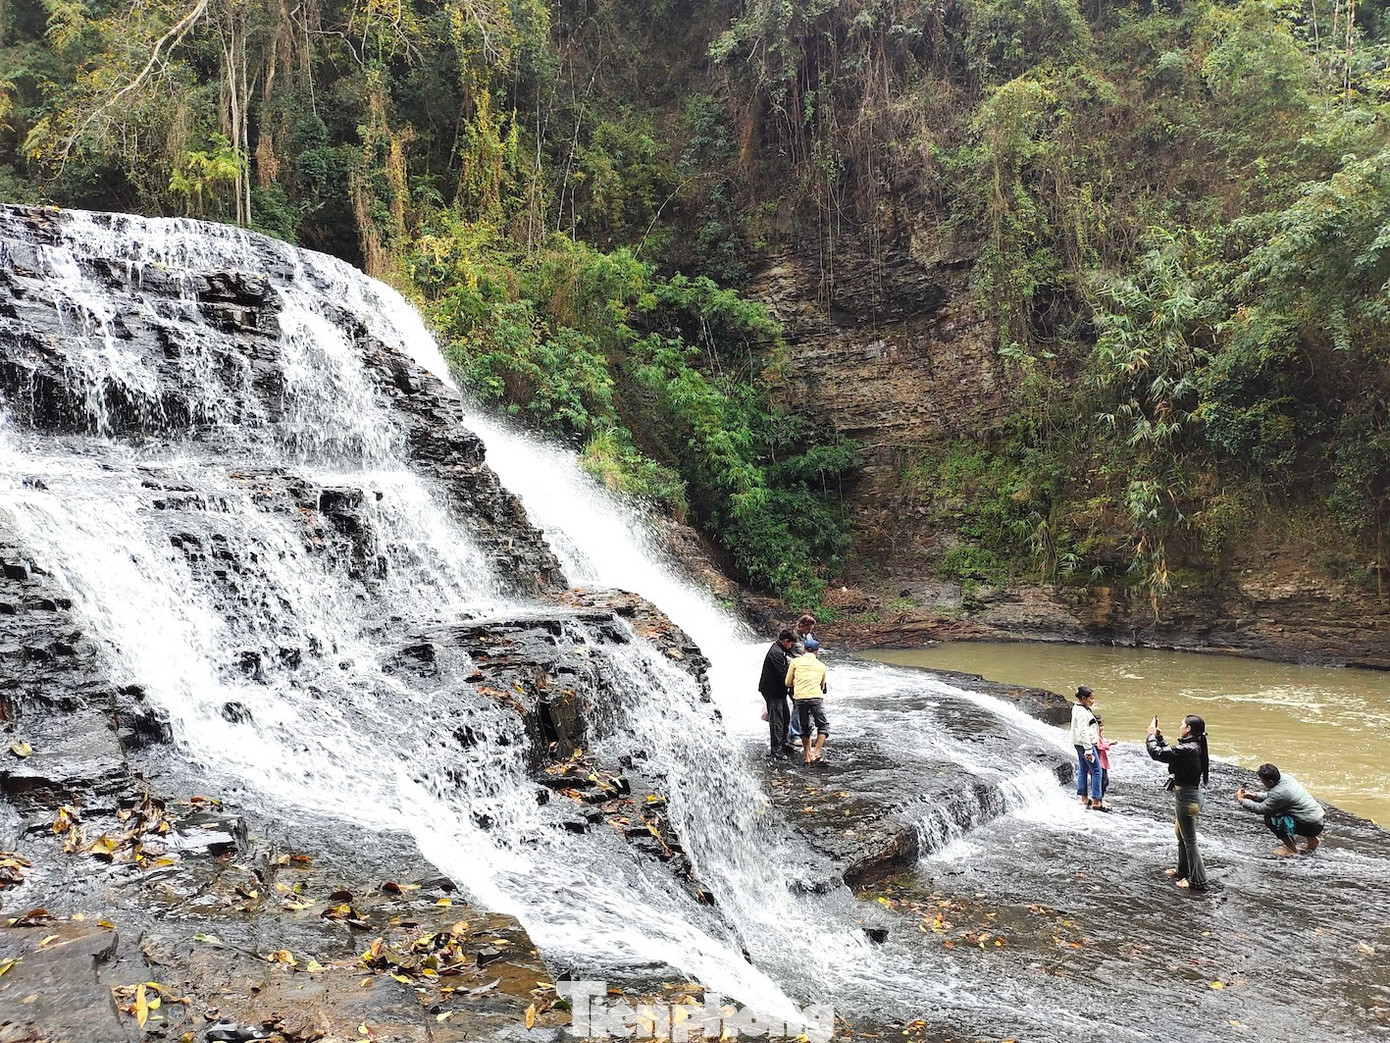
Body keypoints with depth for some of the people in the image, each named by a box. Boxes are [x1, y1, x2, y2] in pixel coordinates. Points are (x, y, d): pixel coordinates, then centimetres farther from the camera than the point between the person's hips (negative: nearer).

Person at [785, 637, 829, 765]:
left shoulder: (795, 661, 11)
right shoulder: (821, 665, 16)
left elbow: (788, 683, 17)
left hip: (800, 698, 1)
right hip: (816, 697, -1)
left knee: (805, 728, 17)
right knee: (823, 726, 11)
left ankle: (807, 755, 15)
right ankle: (816, 753, -4)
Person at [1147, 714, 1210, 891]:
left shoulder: (1187, 750, -27)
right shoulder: (1194, 746, 4)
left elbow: (1157, 753, -24)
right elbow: (1170, 752, 16)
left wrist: (1152, 735, -8)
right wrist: (1158, 736, 13)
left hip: (1186, 797, -10)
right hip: (1189, 794, 10)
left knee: (1189, 840, 1)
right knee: (1181, 836, 24)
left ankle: (1198, 881, 10)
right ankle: (1183, 871, 38)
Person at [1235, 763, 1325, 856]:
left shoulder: (1279, 793, -26)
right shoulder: (1285, 777, -2)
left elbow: (1260, 809, -14)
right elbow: (1271, 796, 16)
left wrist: (1241, 800, -3)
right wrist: (1255, 796, 7)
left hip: (1312, 826, -9)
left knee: (1270, 819, -14)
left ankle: (1292, 849, 1)